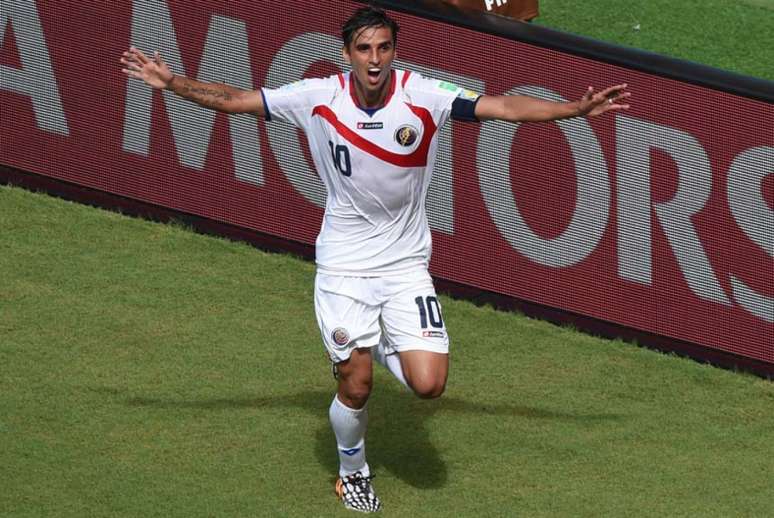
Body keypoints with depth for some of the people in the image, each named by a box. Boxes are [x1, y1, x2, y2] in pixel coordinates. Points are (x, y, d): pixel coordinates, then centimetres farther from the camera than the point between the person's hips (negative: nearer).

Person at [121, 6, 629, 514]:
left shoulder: (423, 95, -14)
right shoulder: (319, 98, -11)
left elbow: (501, 106, -20)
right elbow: (235, 99, -3)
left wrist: (574, 108, -31)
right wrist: (173, 82, -12)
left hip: (406, 264, 1)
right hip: (344, 265, -1)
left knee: (428, 384, -10)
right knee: (356, 386, 1)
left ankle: (386, 347, 26)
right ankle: (353, 474, 31)